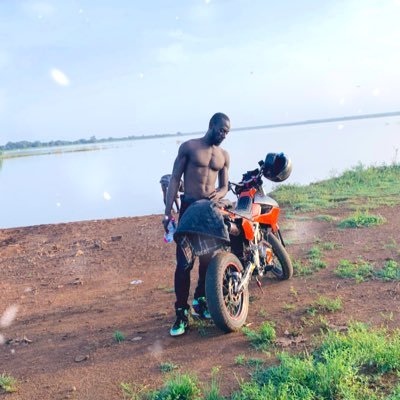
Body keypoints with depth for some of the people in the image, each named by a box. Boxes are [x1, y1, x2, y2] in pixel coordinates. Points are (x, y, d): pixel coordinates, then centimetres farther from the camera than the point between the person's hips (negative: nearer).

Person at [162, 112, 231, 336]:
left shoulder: (224, 155, 13)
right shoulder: (189, 147, 0)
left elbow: (224, 186, 15)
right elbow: (175, 179, -2)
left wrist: (219, 193, -11)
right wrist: (168, 211, -10)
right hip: (189, 207, -4)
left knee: (208, 259, 9)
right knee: (183, 263, -9)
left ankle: (200, 302, 27)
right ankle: (182, 313, -2)